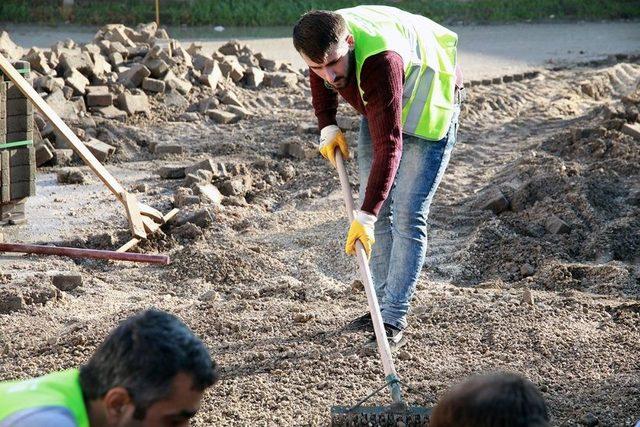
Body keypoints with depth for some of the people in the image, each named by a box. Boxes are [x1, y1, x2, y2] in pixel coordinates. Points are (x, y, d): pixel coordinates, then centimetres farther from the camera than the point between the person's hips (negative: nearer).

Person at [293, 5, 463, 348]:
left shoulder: (381, 61, -45)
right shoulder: (322, 43, -23)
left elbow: (389, 145, -47)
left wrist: (365, 217, -50)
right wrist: (328, 127, -3)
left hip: (428, 104, -7)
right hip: (378, 107, 7)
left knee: (407, 213, -14)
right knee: (376, 208, 6)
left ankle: (394, 318, -11)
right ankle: (383, 304, 13)